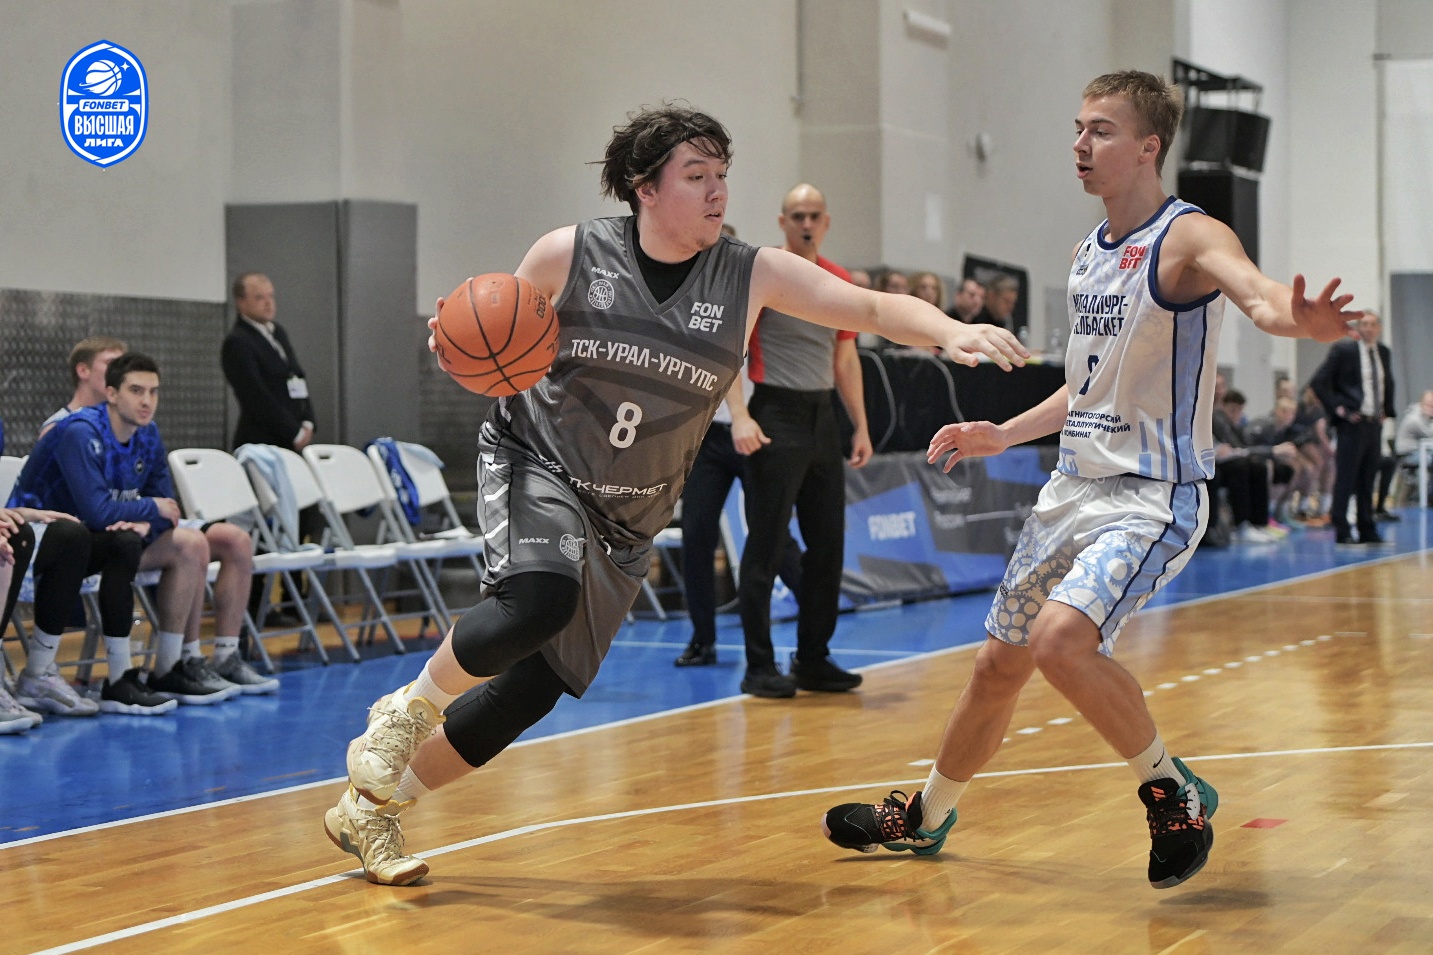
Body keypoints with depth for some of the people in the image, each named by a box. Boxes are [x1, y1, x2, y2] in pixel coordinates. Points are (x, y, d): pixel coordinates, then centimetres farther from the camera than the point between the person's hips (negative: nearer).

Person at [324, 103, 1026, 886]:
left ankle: (371, 805, 22)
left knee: (533, 688, 2)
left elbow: (872, 308, -14)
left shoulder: (751, 276, -10)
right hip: (535, 461, -3)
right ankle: (407, 708, -5)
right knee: (539, 602, -34)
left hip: (626, 519, 3)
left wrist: (951, 330, -33)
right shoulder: (568, 255, -11)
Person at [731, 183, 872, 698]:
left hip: (822, 418, 7)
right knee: (765, 547, -5)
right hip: (776, 418, -7)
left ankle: (813, 660, 17)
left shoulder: (840, 281, 12)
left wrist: (860, 426, 15)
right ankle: (760, 667, 0)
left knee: (828, 545, 8)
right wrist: (740, 417, -21)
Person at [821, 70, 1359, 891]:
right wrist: (1002, 435, 18)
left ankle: (1175, 791, -7)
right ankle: (925, 818, 36)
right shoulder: (1090, 253, 12)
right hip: (1077, 485, 8)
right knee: (1001, 662, 16)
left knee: (1061, 638, -29)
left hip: (1155, 494, -8)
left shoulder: (1190, 238, -14)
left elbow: (1258, 293, -37)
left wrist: (1296, 317, -59)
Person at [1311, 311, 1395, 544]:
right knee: (1345, 478, -5)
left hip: (1375, 424, 6)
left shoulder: (1384, 353, 13)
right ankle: (1342, 532, -2)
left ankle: (1368, 531, 15)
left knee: (1368, 479, 10)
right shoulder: (1343, 350, -6)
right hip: (1352, 423, -6)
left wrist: (1387, 410, 17)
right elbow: (1319, 382, -8)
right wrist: (1337, 408, -11)